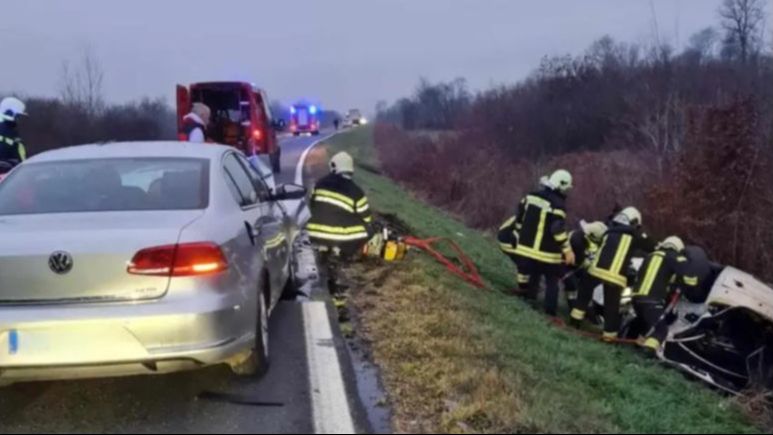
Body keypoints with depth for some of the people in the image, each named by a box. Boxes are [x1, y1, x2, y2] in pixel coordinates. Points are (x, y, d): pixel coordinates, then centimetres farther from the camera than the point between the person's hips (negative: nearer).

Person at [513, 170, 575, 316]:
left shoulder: (531, 196, 5)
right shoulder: (557, 204, -16)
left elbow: (519, 217, 12)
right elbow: (558, 230, -22)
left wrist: (523, 236, 23)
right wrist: (568, 250, -16)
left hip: (526, 247, 6)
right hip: (546, 252, -6)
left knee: (532, 277, 21)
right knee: (552, 281, 8)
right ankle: (550, 311, 6)